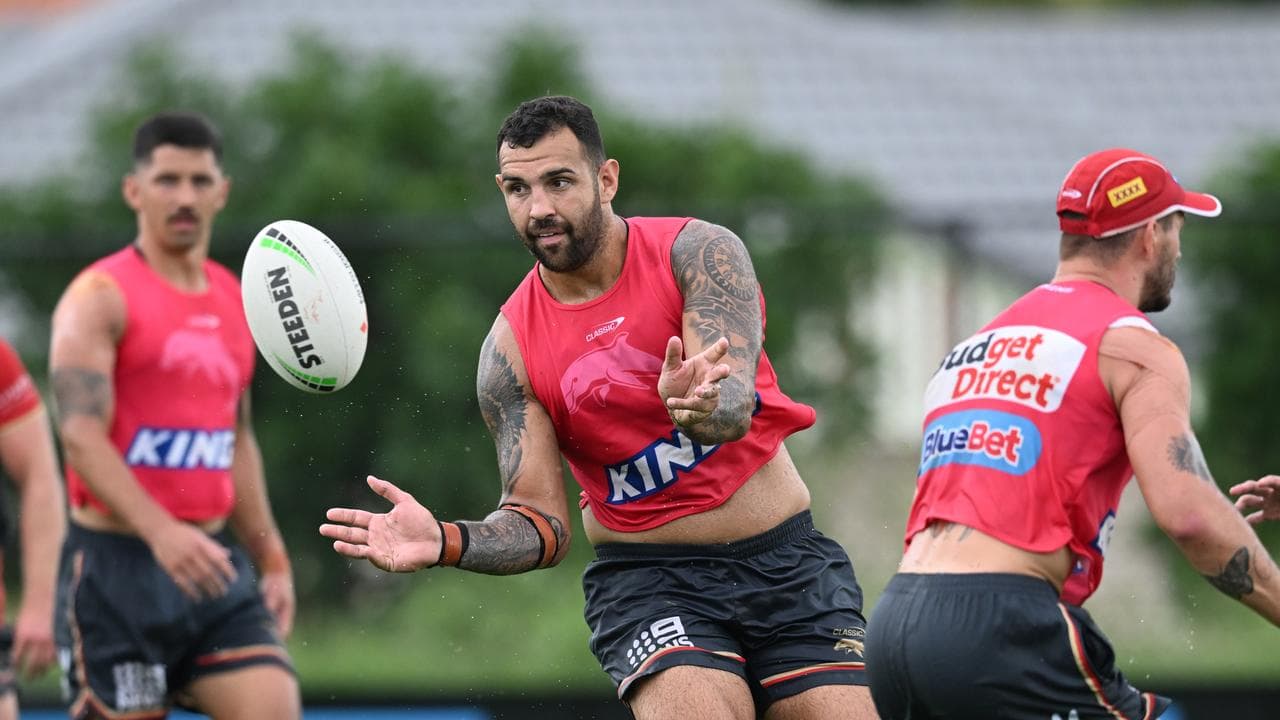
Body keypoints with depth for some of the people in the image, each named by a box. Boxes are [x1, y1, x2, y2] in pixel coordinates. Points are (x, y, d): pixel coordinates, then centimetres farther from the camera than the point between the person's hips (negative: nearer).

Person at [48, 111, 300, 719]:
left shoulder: (235, 303, 15)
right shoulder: (101, 297, -8)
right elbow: (81, 434, -19)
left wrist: (272, 559, 20)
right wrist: (161, 531, -32)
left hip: (214, 566, 6)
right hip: (117, 566, -6)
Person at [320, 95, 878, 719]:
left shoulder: (696, 252, -8)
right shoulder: (510, 349, -4)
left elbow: (736, 404, -24)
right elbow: (543, 525, -5)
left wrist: (705, 406, -48)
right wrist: (447, 543, -24)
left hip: (787, 564, 1)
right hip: (649, 582, -1)